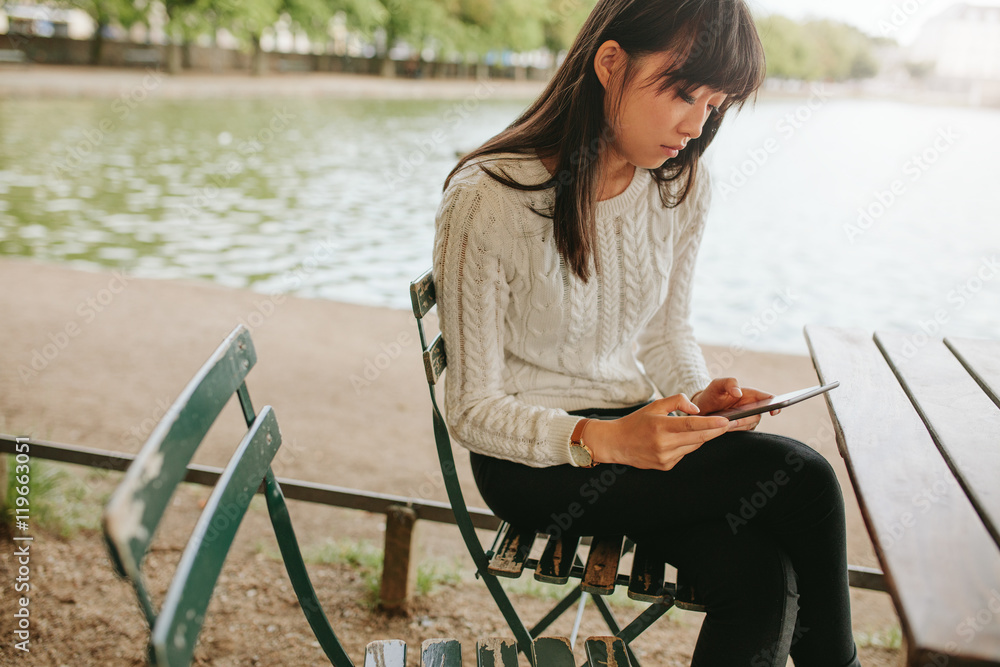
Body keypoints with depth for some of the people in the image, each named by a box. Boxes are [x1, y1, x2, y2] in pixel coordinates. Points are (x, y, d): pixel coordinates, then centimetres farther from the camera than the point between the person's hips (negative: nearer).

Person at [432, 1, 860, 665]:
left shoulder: (682, 186, -2)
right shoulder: (487, 200, -20)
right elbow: (472, 410, -15)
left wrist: (699, 396, -11)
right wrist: (601, 441, -31)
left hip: (635, 430, 5)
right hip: (532, 461, -5)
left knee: (761, 581, -24)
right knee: (802, 479, -21)